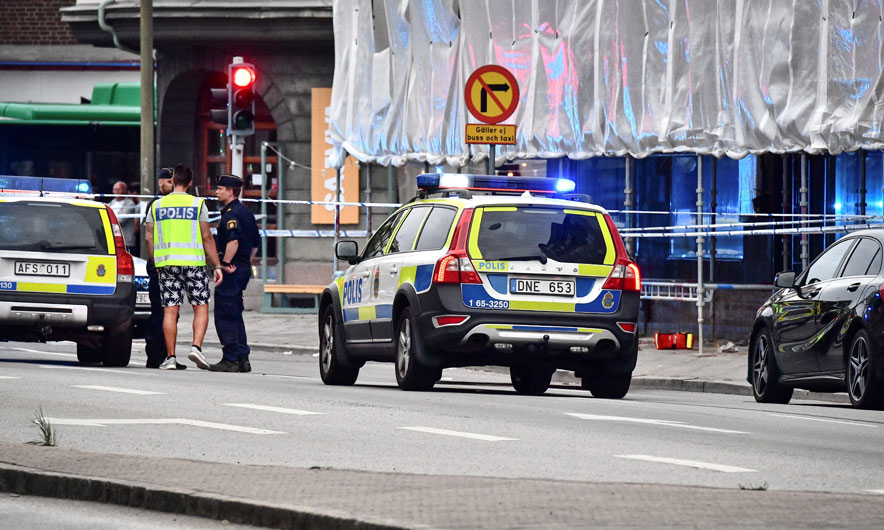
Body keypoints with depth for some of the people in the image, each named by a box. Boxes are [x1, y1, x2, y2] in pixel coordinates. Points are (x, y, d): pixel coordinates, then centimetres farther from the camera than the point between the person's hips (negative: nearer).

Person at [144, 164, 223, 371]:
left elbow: (149, 237, 7)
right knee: (201, 307, 6)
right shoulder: (198, 204, 0)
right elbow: (207, 237, -2)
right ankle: (196, 347, -12)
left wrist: (155, 264, 17)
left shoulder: (157, 205, 7)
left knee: (170, 311, 2)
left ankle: (170, 357, 0)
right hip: (193, 261, -2)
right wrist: (217, 266, 2)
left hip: (166, 263, 2)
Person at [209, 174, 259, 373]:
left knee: (224, 315, -7)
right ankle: (242, 359, 16)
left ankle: (230, 360, -9)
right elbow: (255, 243, 24)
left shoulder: (231, 213, -14)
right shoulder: (246, 212, 17)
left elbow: (233, 240, -28)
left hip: (231, 269, -10)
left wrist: (225, 263, -22)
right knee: (235, 315, 16)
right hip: (243, 268, 10)